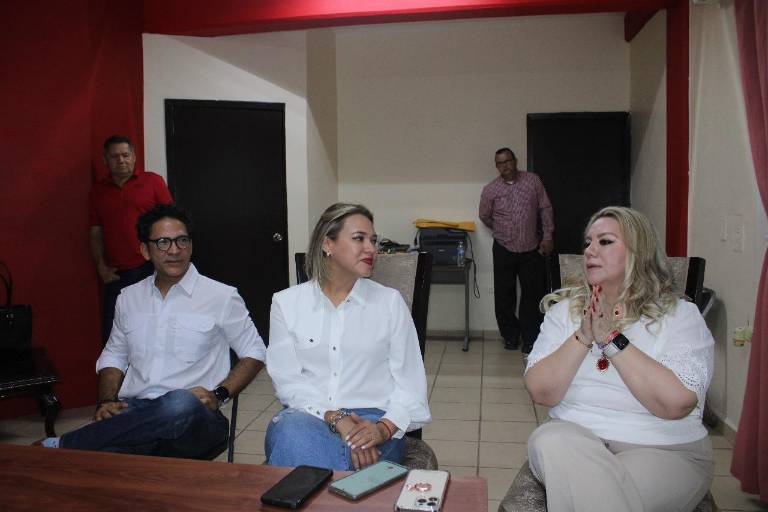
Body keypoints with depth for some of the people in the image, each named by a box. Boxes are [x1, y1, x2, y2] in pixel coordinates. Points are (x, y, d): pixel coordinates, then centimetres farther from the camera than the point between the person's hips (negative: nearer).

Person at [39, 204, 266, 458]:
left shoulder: (221, 297, 4)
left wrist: (219, 395, -7)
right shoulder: (128, 298, 17)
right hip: (133, 411, 1)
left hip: (192, 418, 0)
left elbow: (254, 353, 8)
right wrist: (107, 401, 5)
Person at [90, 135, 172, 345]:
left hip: (151, 270, -3)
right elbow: (96, 235, 16)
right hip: (116, 275, 3)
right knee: (112, 335, 3)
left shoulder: (153, 181, 4)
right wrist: (101, 266, 3)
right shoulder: (98, 190, 14)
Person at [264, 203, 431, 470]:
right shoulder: (286, 302, 7)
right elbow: (287, 380, -1)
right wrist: (337, 419, -17)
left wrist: (385, 427, -17)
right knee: (293, 433, -35)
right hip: (306, 415, 1)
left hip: (372, 420, -1)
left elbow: (410, 382, 2)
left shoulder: (390, 301, 6)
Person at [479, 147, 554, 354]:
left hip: (532, 249, 0)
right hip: (504, 250, 0)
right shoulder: (490, 190, -3)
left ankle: (529, 339, 15)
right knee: (504, 297, 4)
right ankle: (510, 336, 21)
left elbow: (545, 208, 4)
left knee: (533, 294, 3)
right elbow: (484, 216, 11)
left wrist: (547, 236, -1)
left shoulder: (533, 181, -1)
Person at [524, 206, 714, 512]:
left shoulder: (680, 315, -2)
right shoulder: (565, 309, 5)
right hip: (572, 439, 4)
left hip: (664, 452, -3)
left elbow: (675, 403, -18)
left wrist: (612, 338, -18)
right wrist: (583, 337, -17)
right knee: (548, 440, -30)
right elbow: (541, 393, -5)